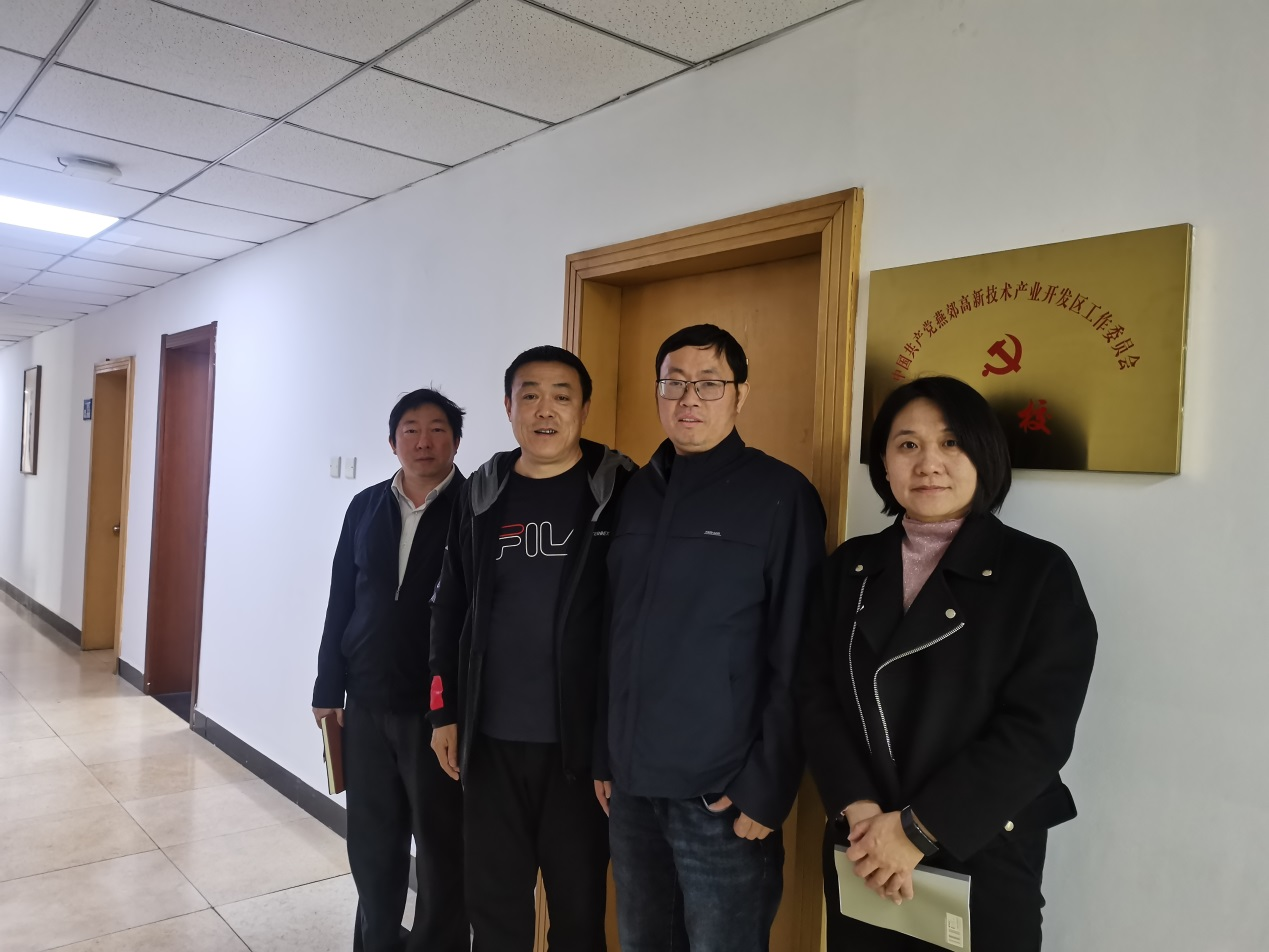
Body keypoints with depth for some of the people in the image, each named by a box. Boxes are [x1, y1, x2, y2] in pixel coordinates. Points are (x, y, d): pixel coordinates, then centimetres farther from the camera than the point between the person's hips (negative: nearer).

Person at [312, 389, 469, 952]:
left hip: (439, 705, -4)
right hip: (367, 700, 5)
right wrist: (328, 687, 7)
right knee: (371, 837, 17)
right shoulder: (365, 507, 7)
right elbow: (341, 600, 9)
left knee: (442, 843, 8)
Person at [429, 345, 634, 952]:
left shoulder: (620, 492, -6)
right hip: (490, 739, 3)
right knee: (494, 902, 16)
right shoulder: (481, 495, 5)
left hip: (582, 739, -3)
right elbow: (450, 609, 10)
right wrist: (445, 710, 7)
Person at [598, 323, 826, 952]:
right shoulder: (638, 492, 8)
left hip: (722, 793, -5)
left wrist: (767, 789, -12)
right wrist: (603, 756, 10)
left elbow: (794, 660, -10)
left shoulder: (781, 495, -8)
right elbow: (614, 636, 11)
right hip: (631, 785, 5)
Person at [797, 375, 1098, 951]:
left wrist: (919, 829, -17)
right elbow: (815, 695, -1)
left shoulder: (1040, 571, -7)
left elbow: (1039, 730, -14)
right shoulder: (851, 566, 4)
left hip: (983, 861, -3)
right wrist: (858, 808, -15)